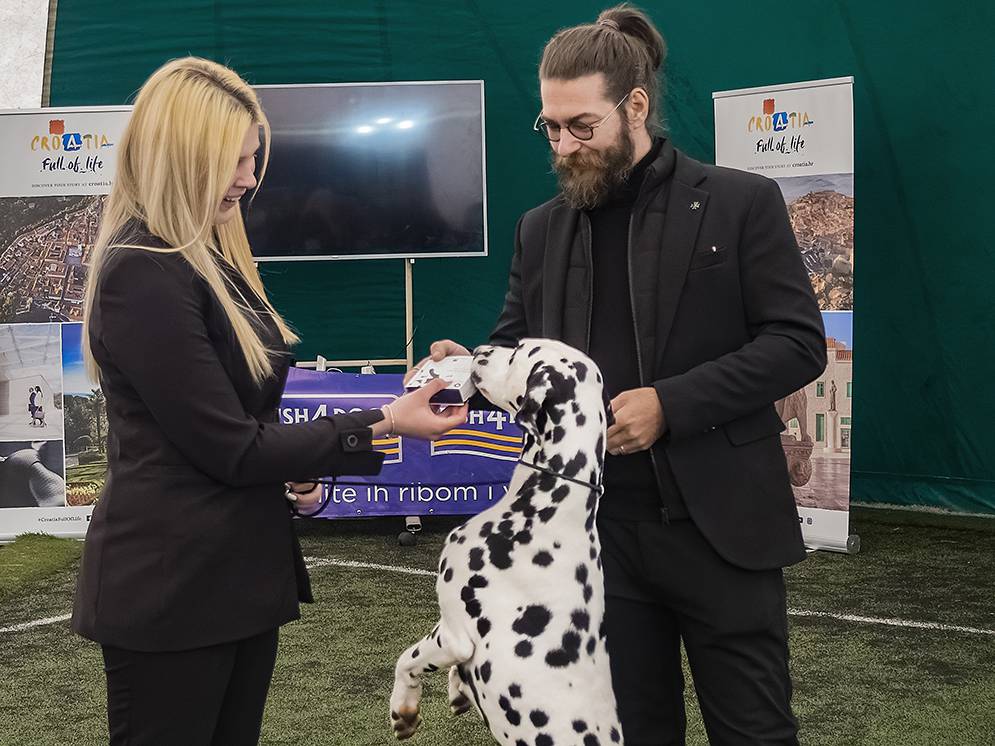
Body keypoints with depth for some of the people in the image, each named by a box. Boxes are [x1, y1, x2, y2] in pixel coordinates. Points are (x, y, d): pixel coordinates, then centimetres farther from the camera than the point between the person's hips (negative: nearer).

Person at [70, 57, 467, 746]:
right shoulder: (142, 275, -18)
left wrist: (293, 469, 1)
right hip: (170, 591, -9)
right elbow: (231, 448, -18)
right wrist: (382, 426, -15)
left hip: (242, 574, 9)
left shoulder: (208, 260, 12)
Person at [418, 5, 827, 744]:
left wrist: (670, 403, -18)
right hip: (600, 530, 4)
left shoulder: (742, 202, -4)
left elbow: (799, 342, -8)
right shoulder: (542, 229, 9)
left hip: (718, 523, -3)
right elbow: (520, 351, 14)